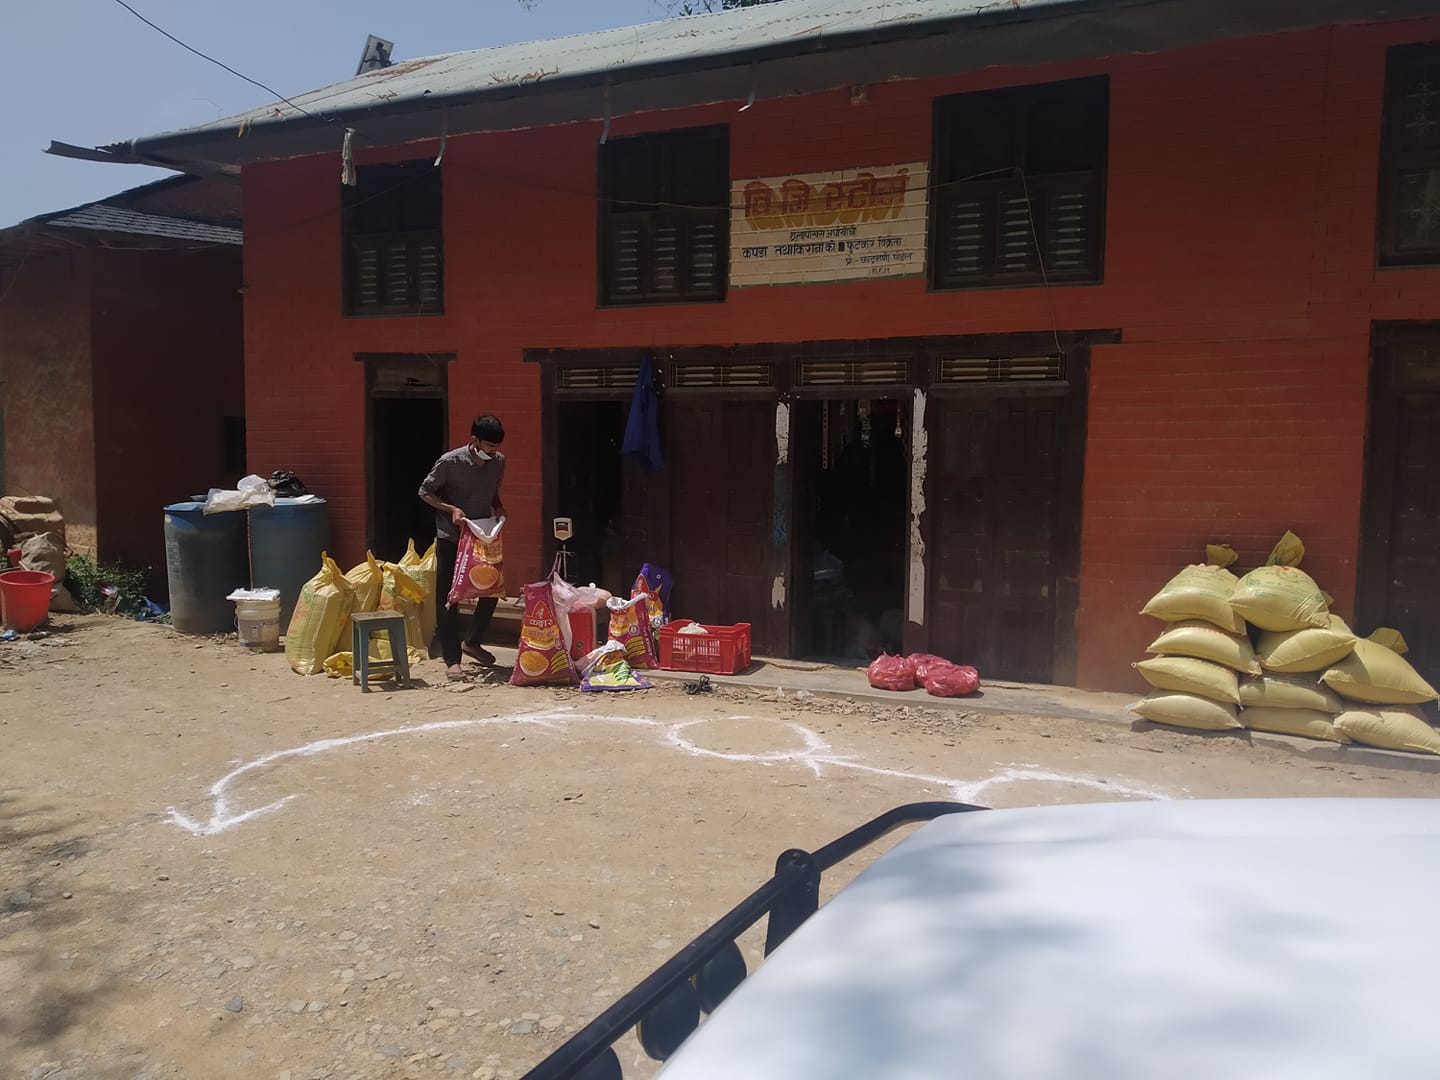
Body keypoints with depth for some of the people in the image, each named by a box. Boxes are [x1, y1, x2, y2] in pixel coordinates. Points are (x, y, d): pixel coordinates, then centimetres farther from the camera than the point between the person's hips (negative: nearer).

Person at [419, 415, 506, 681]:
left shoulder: (499, 462, -2)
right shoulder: (450, 461, -18)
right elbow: (425, 492, -7)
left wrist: (498, 507, -5)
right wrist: (452, 509, -22)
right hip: (451, 537, -5)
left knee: (492, 590, 7)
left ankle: (471, 642, 29)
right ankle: (452, 660, 3)